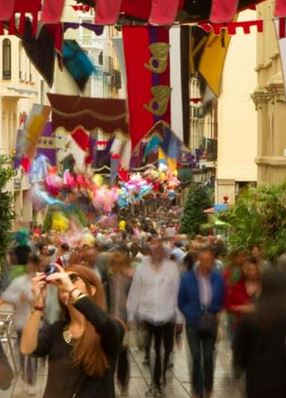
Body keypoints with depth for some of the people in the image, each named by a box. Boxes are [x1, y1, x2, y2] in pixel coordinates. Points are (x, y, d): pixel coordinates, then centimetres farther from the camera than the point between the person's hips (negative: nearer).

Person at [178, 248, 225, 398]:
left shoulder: (218, 279, -3)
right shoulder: (188, 278, -8)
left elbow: (221, 301, 11)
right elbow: (182, 302, 3)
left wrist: (215, 313, 0)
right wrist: (190, 315, -4)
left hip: (210, 323, 1)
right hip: (193, 323, -1)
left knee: (208, 357, 5)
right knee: (196, 358, -3)